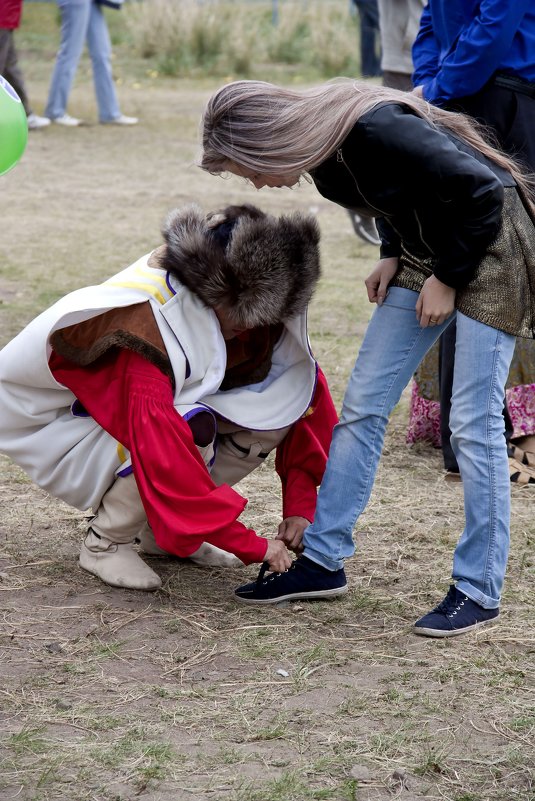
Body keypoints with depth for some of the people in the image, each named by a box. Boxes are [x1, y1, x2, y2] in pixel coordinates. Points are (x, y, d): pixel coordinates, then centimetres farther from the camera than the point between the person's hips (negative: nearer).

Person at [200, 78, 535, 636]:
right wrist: (392, 255, 1)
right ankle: (322, 559, 12)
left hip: (487, 245, -9)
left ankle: (478, 590, -1)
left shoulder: (376, 130, -31)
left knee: (473, 422, -9)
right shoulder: (322, 141, -5)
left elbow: (479, 190, -25)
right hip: (423, 250, 9)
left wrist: (447, 277, -17)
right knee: (362, 404, 5)